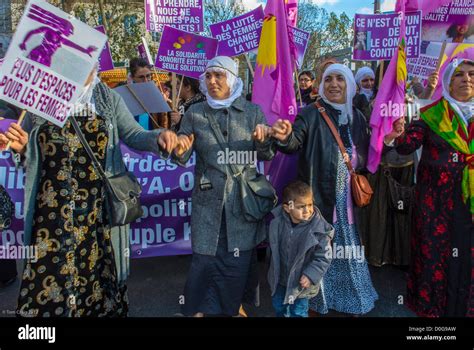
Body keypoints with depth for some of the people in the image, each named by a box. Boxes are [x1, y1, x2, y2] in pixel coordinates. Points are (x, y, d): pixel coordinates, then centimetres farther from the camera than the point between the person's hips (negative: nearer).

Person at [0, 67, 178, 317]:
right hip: (52, 210, 1)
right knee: (49, 272, 5)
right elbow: (32, 153, 15)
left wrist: (158, 138, -22)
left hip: (98, 209, 0)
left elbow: (134, 135, -2)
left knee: (96, 268, 10)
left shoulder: (108, 99, 6)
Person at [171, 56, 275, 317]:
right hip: (208, 201, 0)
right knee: (205, 260, 2)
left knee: (238, 262, 8)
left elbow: (266, 156, 5)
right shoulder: (194, 113, 3)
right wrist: (179, 150, -20)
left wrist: (263, 141, -17)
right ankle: (198, 309, 26)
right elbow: (182, 159, 3)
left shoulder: (253, 111, 3)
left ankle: (232, 308, 33)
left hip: (243, 199, 1)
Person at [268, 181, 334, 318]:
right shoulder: (278, 221, -18)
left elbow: (323, 257, -18)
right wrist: (275, 269, 8)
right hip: (280, 277, 4)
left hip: (302, 281, -4)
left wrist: (311, 275, -25)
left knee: (298, 311, 14)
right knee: (278, 305, 26)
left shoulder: (319, 229, -28)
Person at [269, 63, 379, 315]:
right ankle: (319, 298, 24)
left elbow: (364, 155, 15)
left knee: (347, 246, 15)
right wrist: (284, 137, -43)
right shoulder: (311, 114, -5)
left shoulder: (357, 117, 10)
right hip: (320, 197, -4)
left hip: (348, 198, 4)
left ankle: (351, 297, 36)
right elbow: (295, 142, -22)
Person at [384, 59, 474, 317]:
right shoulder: (431, 115, 2)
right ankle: (429, 305, 20)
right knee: (434, 250, 3)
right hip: (436, 198, -2)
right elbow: (409, 144, -11)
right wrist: (398, 135, -31)